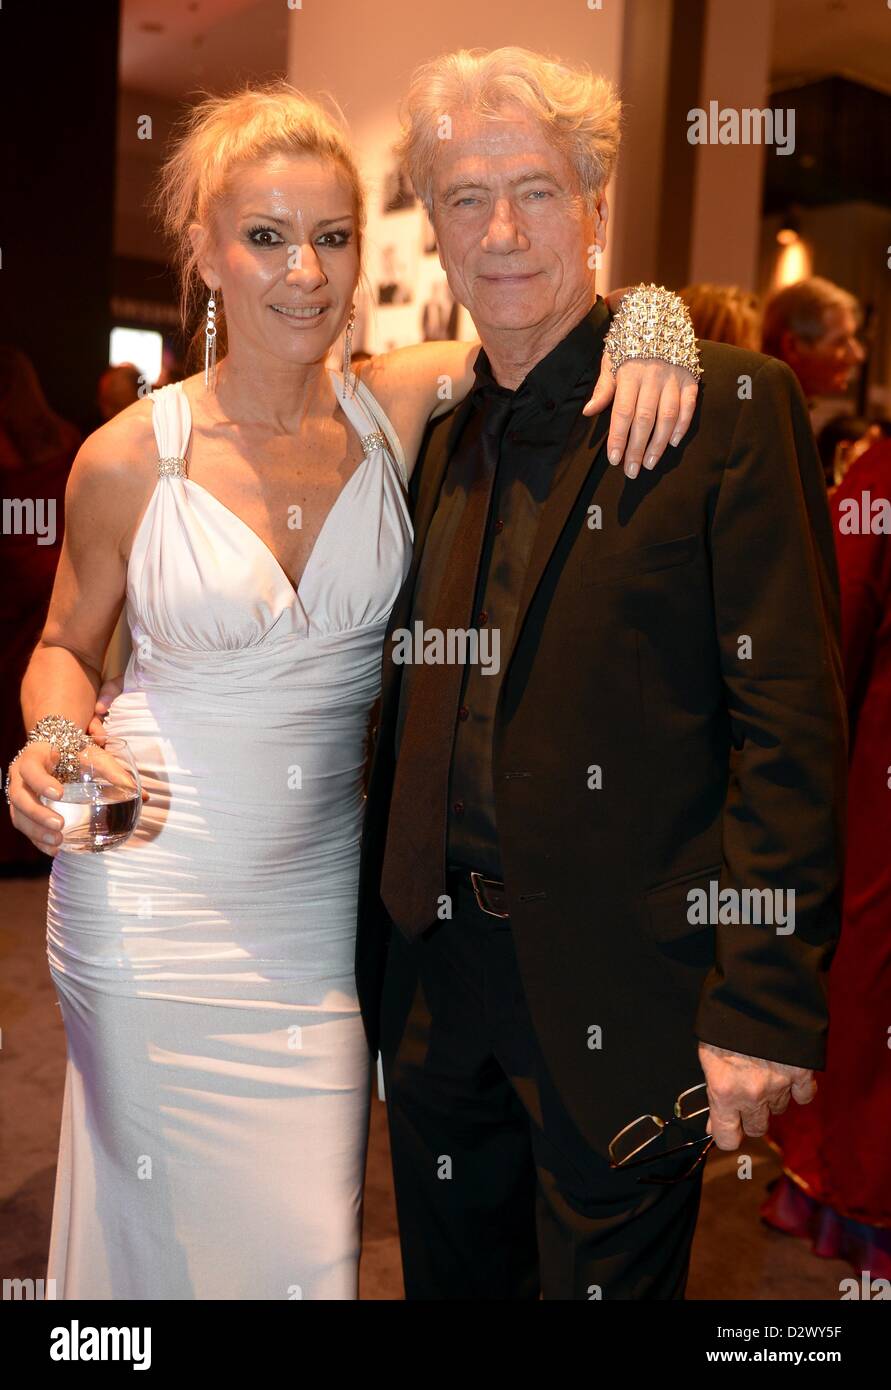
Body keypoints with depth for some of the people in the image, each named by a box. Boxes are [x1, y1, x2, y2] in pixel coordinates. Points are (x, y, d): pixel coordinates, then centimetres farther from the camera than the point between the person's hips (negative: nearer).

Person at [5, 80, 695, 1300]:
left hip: (321, 891, 2)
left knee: (305, 1237, 11)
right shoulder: (130, 458, -7)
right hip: (155, 893, -2)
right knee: (164, 1224, 11)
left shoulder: (405, 409, -3)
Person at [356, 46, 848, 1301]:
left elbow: (791, 724, -13)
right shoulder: (441, 441, 9)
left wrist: (763, 1004, -16)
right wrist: (379, 958, 13)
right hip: (440, 985, 6)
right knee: (453, 1277, 21)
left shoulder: (728, 408, -9)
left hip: (620, 996, -5)